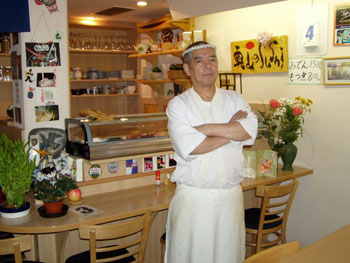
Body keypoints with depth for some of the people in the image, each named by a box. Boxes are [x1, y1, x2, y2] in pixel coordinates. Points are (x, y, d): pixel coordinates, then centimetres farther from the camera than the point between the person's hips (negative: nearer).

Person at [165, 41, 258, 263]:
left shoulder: (235, 100, 8)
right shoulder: (178, 104, -2)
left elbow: (250, 130, -12)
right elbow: (188, 147, -19)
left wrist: (203, 128, -16)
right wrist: (231, 131, -10)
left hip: (231, 196, 3)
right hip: (193, 197, -2)